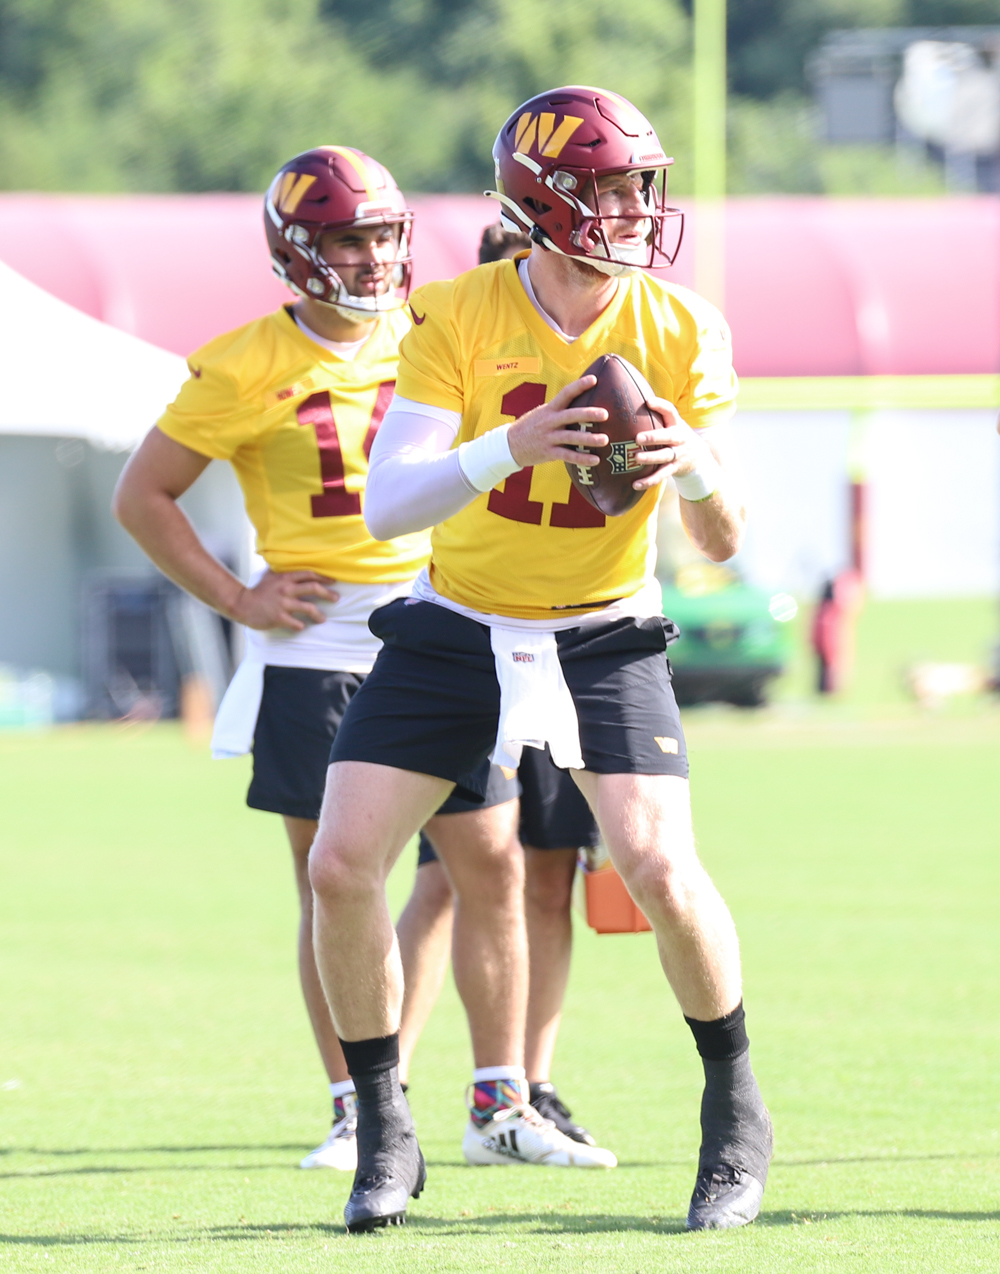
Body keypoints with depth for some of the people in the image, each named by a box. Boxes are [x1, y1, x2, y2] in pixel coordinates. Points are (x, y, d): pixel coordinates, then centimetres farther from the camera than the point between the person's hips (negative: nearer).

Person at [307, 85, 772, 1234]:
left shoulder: (680, 333, -11)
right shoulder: (455, 320, -15)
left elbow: (724, 543, -8)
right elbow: (387, 507, -23)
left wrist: (693, 468, -31)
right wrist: (509, 450, -40)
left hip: (604, 633, 0)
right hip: (457, 626, 1)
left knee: (658, 869, -19)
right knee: (341, 866, -10)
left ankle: (736, 1111, 6)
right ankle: (385, 1137, 8)